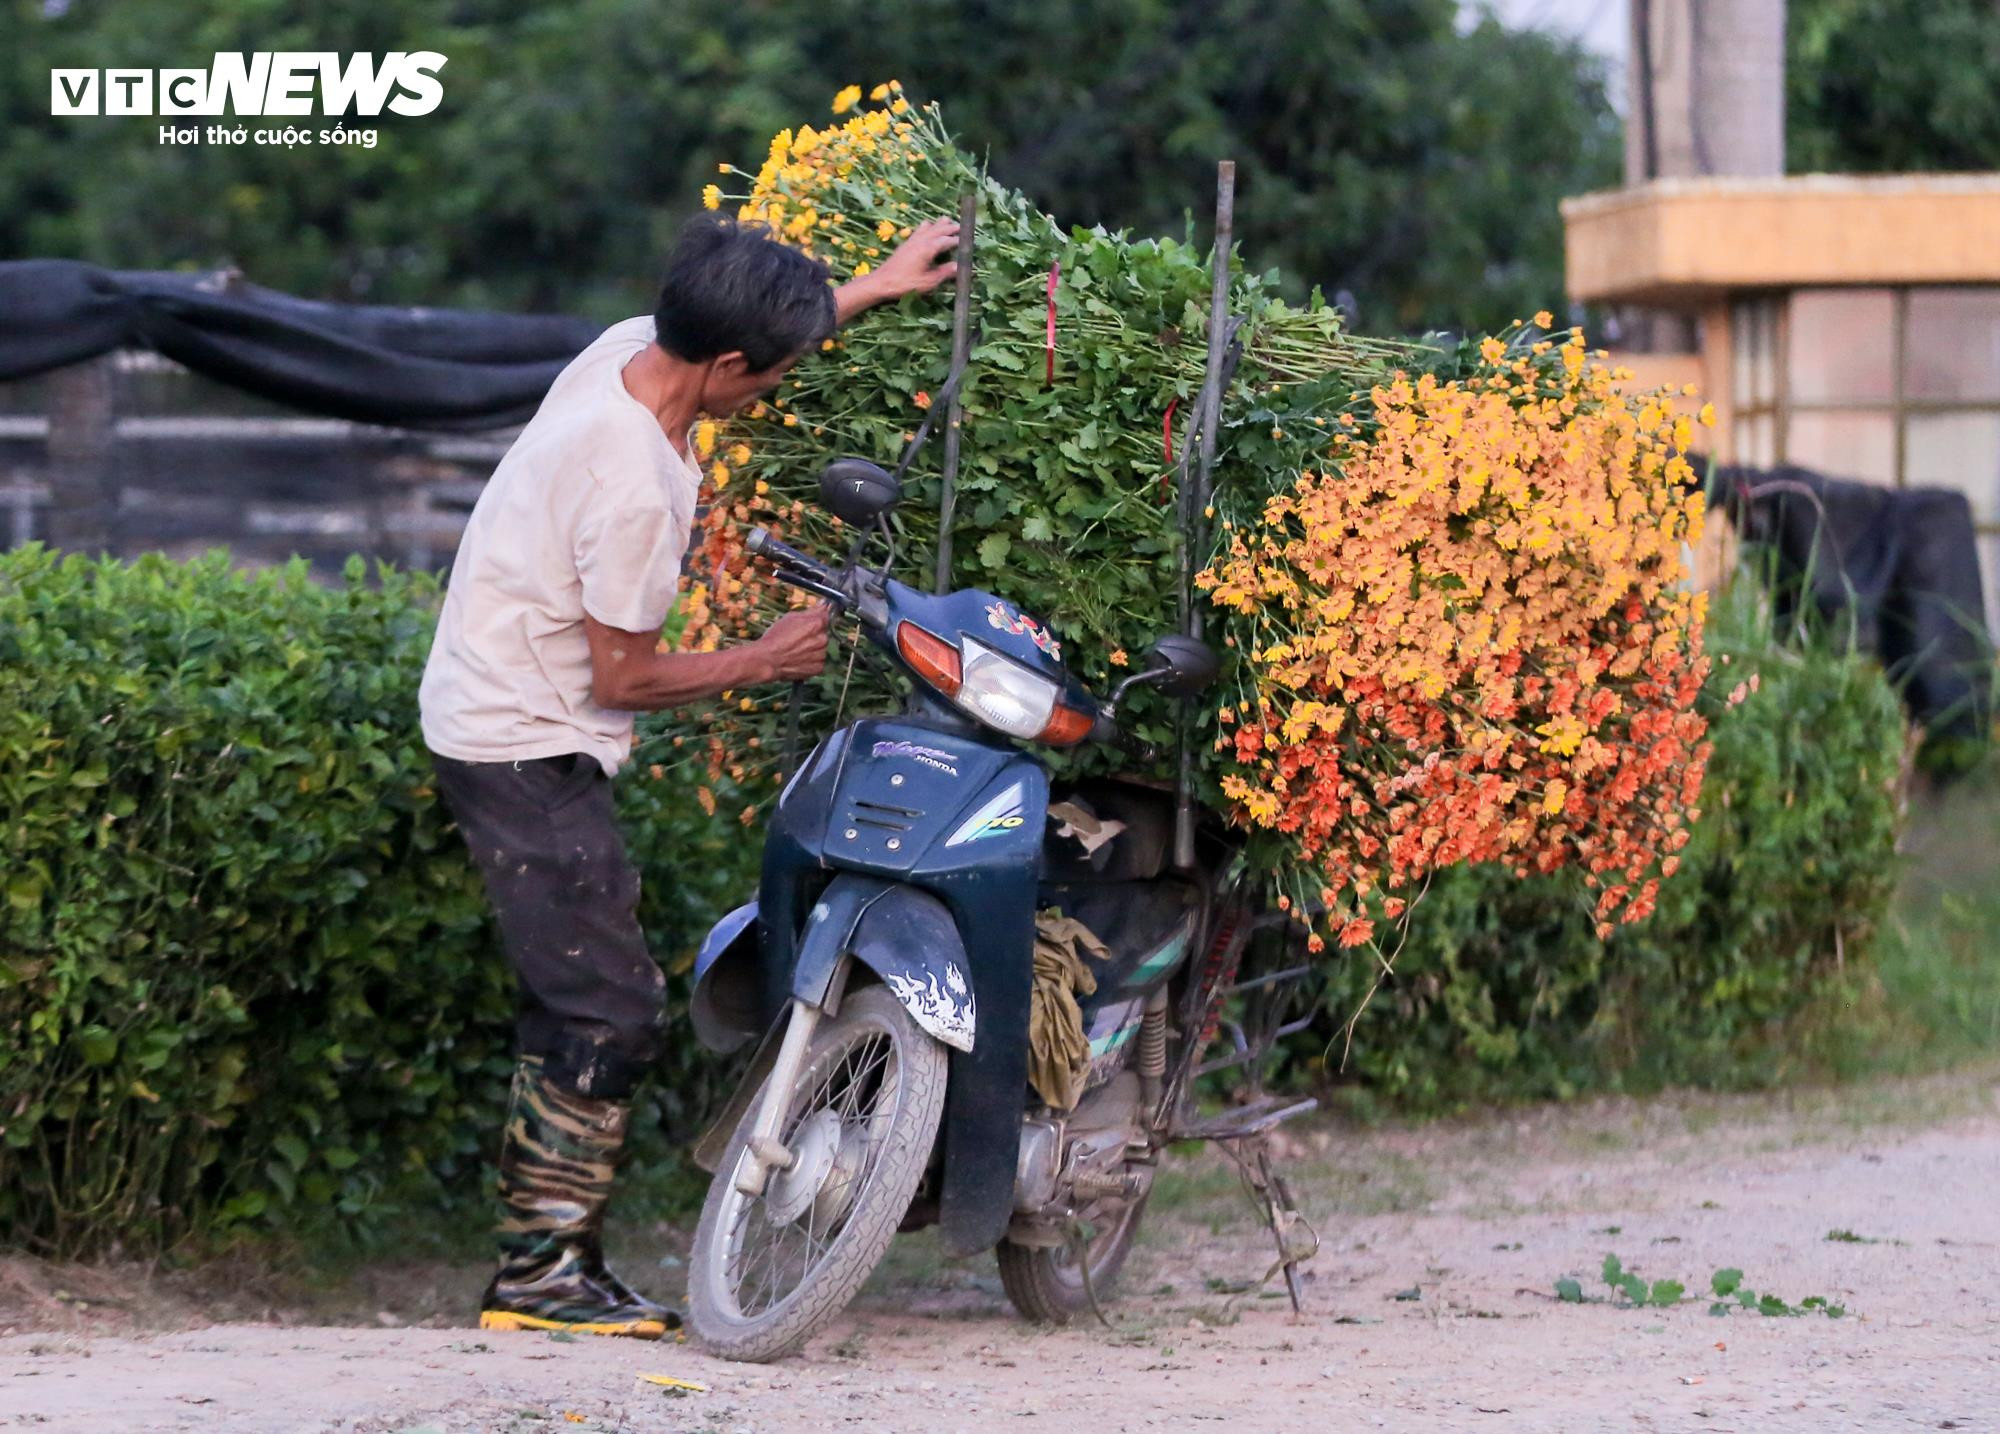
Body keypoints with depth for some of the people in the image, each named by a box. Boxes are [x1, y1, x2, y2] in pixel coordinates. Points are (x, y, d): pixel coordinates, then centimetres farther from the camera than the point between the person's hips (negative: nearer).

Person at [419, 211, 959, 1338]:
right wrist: (767, 662, -7)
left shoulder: (629, 348, -4)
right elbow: (620, 676, -19)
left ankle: (547, 1264, 17)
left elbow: (746, 331, 21)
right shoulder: (635, 490, -29)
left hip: (488, 718, 10)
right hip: (527, 751, -10)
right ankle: (543, 1274, -5)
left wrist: (878, 288, 25)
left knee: (581, 1006, 14)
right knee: (613, 1012, -9)